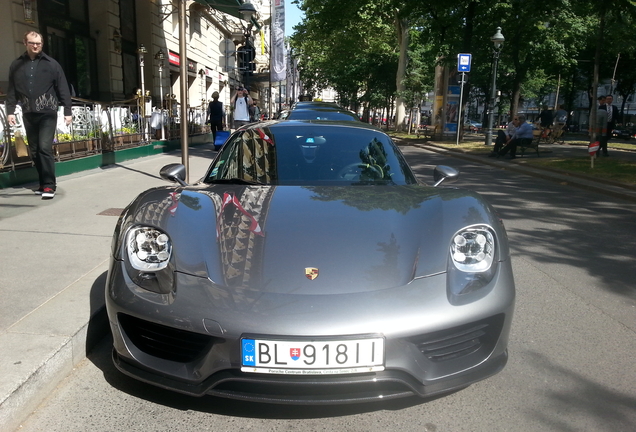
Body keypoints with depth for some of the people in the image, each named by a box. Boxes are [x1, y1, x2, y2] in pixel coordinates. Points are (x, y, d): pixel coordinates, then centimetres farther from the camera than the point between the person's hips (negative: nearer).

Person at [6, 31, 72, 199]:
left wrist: (67, 111, -5)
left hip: (47, 113, -4)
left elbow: (63, 89, 0)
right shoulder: (16, 65, 10)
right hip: (28, 115, 4)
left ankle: (49, 185, -9)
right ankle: (44, 183, 16)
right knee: (35, 151, 7)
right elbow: (12, 90, 11)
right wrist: (10, 111, 4)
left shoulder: (51, 64, 1)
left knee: (45, 148, -13)